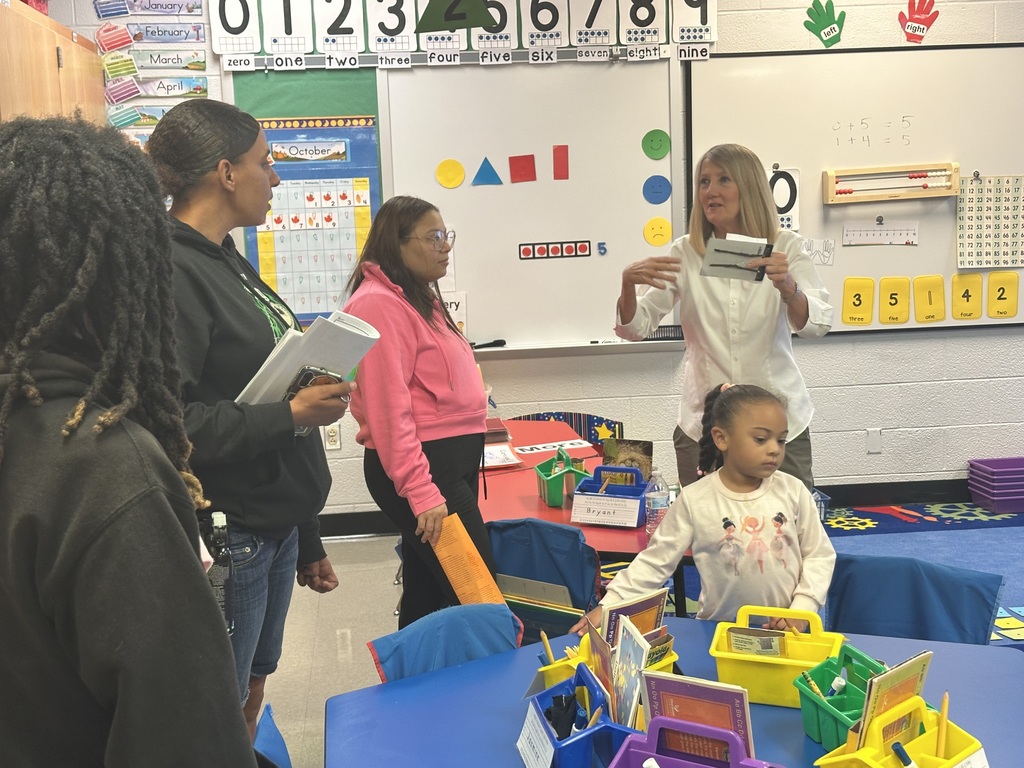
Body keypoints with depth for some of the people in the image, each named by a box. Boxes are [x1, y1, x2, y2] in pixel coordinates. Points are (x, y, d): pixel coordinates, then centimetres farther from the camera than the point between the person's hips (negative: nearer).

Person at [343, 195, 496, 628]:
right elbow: (388, 407, -22)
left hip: (452, 459, 10)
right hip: (422, 466, -10)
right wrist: (420, 491, -24)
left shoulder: (418, 298, 17)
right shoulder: (380, 304, -15)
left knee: (427, 586, 16)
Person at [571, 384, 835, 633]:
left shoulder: (793, 491, -3)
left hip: (787, 632, 2)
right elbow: (655, 560, -5)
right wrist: (608, 606, -14)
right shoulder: (695, 500, -9)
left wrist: (802, 610, -8)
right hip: (721, 632, -1)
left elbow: (820, 554, 5)